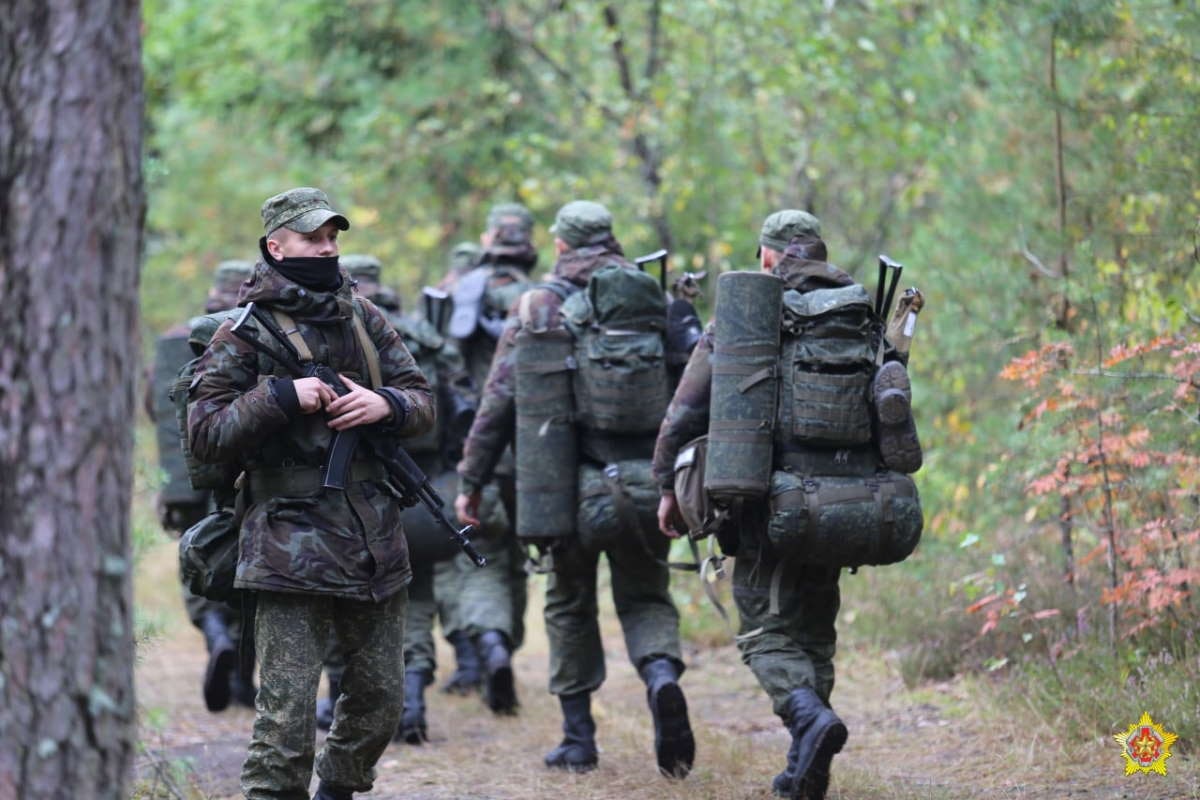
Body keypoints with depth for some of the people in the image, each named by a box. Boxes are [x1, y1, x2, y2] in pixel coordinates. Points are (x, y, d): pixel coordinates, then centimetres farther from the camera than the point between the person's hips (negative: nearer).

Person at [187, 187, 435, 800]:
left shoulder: (364, 318, 12)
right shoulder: (246, 332, -3)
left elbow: (422, 401, 14)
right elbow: (204, 433, -9)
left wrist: (384, 405, -8)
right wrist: (282, 397, -19)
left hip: (376, 542, 6)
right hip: (292, 547, -6)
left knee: (380, 701, 15)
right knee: (287, 716, -11)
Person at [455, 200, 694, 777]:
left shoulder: (538, 306, 0)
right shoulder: (656, 301, 5)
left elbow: (500, 399, -3)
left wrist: (471, 480, 2)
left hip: (567, 479, -1)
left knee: (570, 602, 12)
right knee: (643, 595, 10)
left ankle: (578, 738, 13)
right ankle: (662, 676, -21)